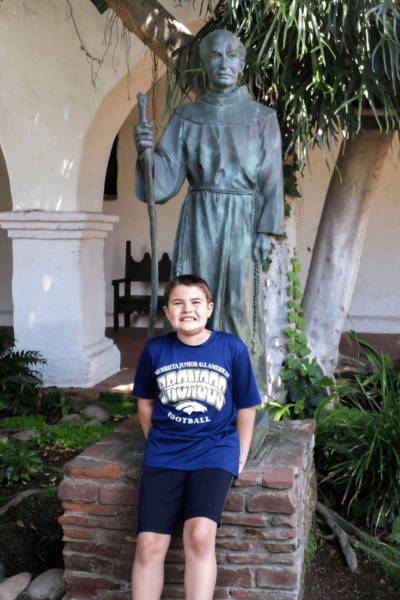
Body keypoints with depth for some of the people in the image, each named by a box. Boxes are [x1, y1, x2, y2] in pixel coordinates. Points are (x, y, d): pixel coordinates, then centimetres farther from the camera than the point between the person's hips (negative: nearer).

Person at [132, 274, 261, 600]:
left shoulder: (232, 348, -2)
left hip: (214, 448, -1)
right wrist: (157, 444, 13)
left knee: (200, 534, -24)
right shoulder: (155, 350, 2)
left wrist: (240, 458, 5)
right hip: (164, 454, 2)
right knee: (149, 544, -10)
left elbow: (246, 406, 7)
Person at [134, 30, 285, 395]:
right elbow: (166, 177, 1)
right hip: (199, 224, 2)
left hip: (243, 224, -1)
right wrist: (146, 149, -19)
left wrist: (266, 232, -8)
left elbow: (271, 180, 1)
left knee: (241, 307, -2)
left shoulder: (262, 118, 4)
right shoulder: (186, 118, 8)